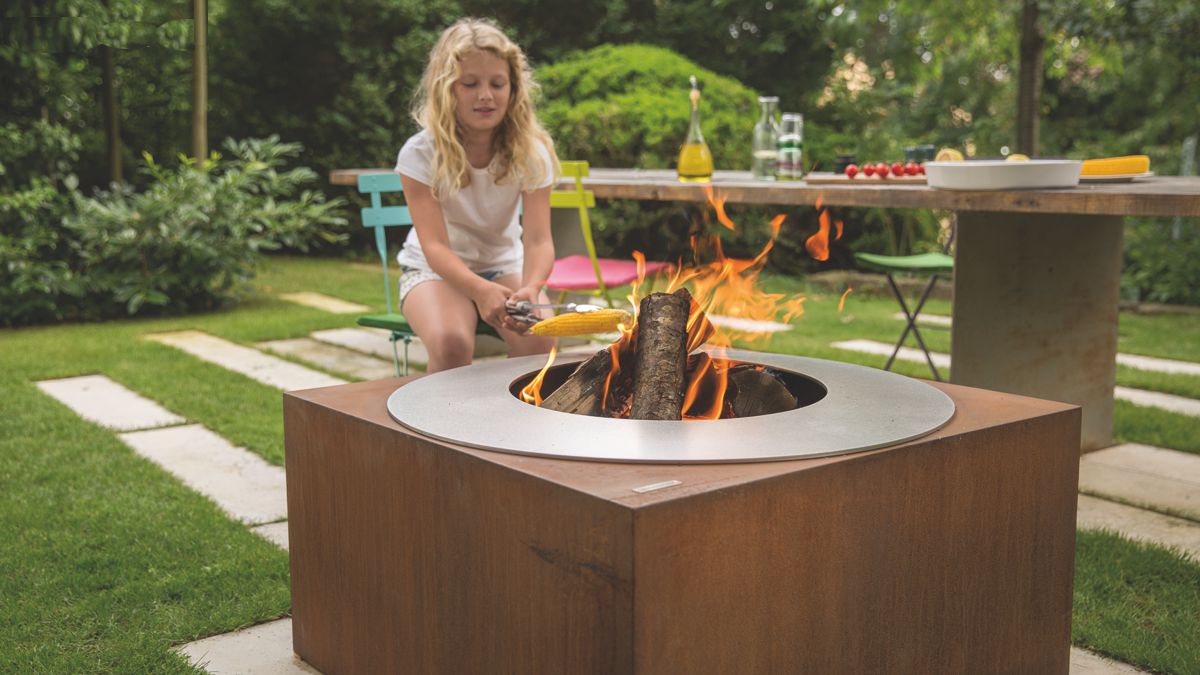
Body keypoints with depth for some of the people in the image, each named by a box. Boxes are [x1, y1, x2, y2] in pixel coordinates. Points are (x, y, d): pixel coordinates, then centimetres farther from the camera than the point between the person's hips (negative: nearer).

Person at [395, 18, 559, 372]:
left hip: (504, 265, 2)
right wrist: (481, 291, -45)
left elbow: (538, 240, -21)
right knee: (452, 343, -34)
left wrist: (531, 287, -45)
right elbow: (435, 245, -24)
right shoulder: (420, 154, -18)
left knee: (539, 339, -28)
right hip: (434, 269, -2)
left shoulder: (531, 151, -12)